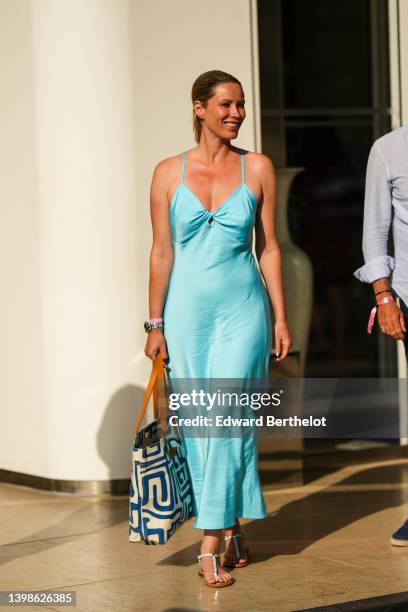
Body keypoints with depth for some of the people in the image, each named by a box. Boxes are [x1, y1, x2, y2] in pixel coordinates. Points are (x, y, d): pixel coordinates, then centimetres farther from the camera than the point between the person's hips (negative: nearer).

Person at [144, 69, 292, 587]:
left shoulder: (258, 169, 3)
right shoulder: (169, 172, 2)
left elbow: (268, 246, 6)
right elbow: (161, 252, 3)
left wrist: (281, 317, 2)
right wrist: (156, 324, 2)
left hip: (242, 311, -1)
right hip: (187, 311, 1)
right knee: (198, 426, 4)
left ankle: (211, 545, -3)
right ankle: (232, 529, 18)